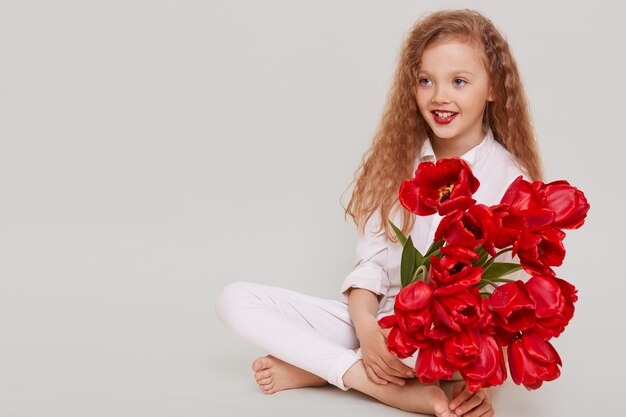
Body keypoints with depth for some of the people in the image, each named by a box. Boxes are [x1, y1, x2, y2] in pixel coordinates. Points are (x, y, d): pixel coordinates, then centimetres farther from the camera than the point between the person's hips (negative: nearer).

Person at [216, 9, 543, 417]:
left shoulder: (508, 179, -6)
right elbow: (372, 258, 2)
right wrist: (365, 324, -18)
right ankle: (361, 374, -23)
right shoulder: (399, 161, 7)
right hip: (375, 319, 5)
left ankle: (312, 369, -20)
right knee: (235, 299, -11)